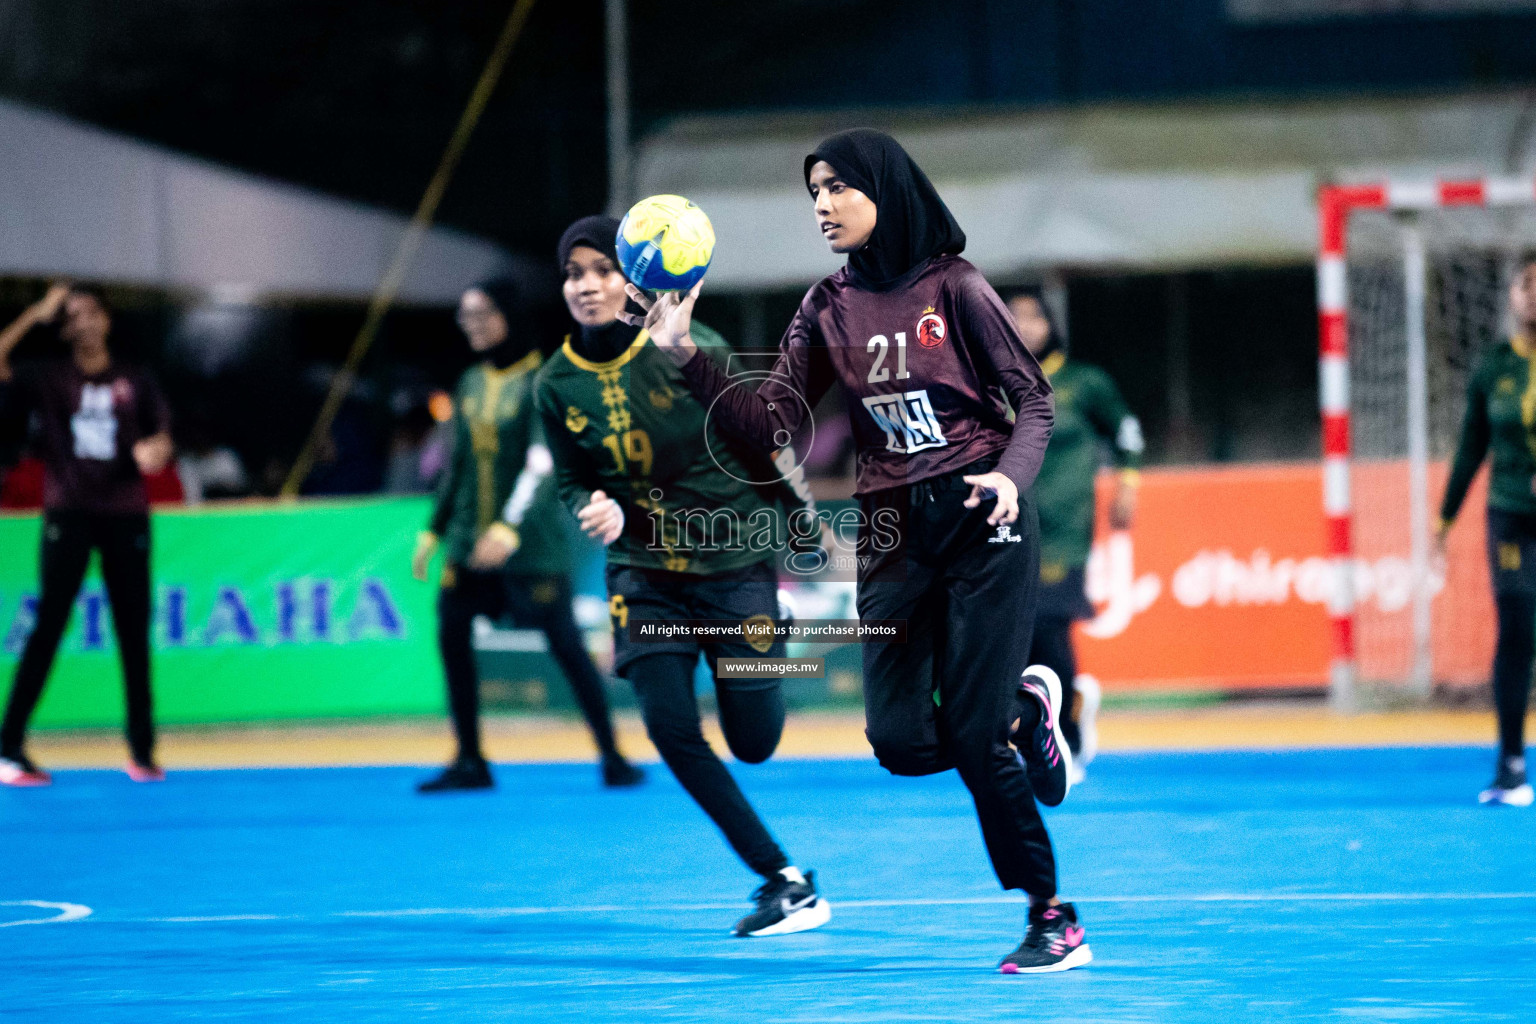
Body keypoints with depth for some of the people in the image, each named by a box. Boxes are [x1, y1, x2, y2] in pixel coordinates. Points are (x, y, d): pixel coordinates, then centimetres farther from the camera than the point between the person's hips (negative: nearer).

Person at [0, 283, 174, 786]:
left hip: (126, 515, 2)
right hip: (68, 513, -2)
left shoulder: (136, 383, 10)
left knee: (134, 631, 4)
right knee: (49, 626, -9)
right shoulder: (47, 377, 4)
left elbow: (161, 439, 9)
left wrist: (156, 449, -14)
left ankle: (142, 748, 11)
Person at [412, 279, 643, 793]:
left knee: (565, 643, -4)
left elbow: (542, 463, -20)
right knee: (451, 632, -2)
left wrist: (511, 526, -31)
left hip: (528, 539, -6)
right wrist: (434, 530, 17)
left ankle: (611, 756, 5)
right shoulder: (472, 383, 10)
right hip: (470, 533, 6)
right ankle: (469, 761, 6)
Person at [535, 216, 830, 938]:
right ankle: (784, 880, 0)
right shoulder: (557, 385, -5)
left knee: (753, 743, 0)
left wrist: (802, 520, 5)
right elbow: (572, 482, 8)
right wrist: (599, 511, -15)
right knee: (672, 730, -13)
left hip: (733, 559, -2)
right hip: (644, 573, 3)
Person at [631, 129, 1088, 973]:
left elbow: (1033, 399, -2)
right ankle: (1022, 709, 25)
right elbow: (770, 421, 1)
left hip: (981, 523, -5)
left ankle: (1053, 919, 5)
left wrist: (1011, 476, -21)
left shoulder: (951, 287, -5)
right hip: (893, 533, 5)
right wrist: (687, 357, -11)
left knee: (974, 734, -10)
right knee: (901, 740, -8)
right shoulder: (828, 310, 7)